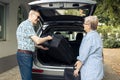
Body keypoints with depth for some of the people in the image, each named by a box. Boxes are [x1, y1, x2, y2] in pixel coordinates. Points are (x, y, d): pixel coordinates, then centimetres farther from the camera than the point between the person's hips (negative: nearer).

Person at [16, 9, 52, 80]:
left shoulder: (28, 25, 18)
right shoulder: (27, 24, -15)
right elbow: (37, 41, -19)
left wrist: (41, 47, 29)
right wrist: (47, 38, -2)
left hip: (27, 54, 10)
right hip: (25, 55, -10)